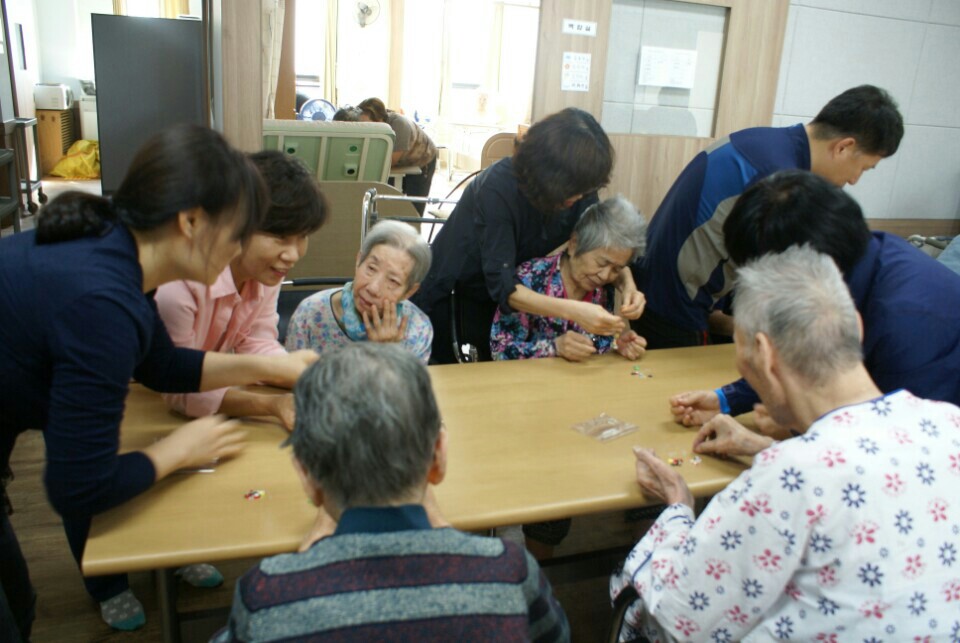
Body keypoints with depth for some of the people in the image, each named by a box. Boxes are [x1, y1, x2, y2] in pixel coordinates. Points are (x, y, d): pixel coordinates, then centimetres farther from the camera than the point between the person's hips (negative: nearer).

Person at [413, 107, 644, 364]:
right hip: (452, 294, -5)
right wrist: (571, 311, -50)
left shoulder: (579, 189, -17)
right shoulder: (498, 187, -33)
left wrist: (626, 283, -27)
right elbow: (501, 285, -37)